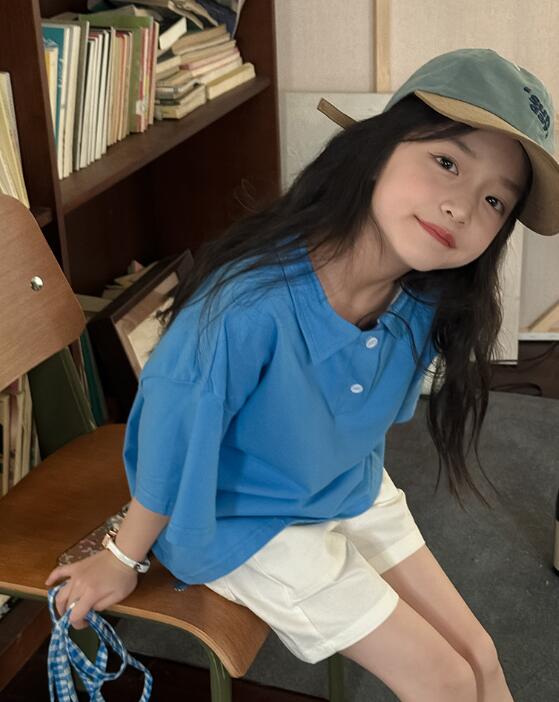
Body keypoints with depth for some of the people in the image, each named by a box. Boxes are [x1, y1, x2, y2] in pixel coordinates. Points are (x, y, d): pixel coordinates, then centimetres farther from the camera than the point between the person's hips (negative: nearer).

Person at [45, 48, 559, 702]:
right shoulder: (252, 302, -37)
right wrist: (121, 560, -8)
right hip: (250, 520, -6)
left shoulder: (427, 304, -16)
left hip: (355, 495, 6)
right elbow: (172, 436, -23)